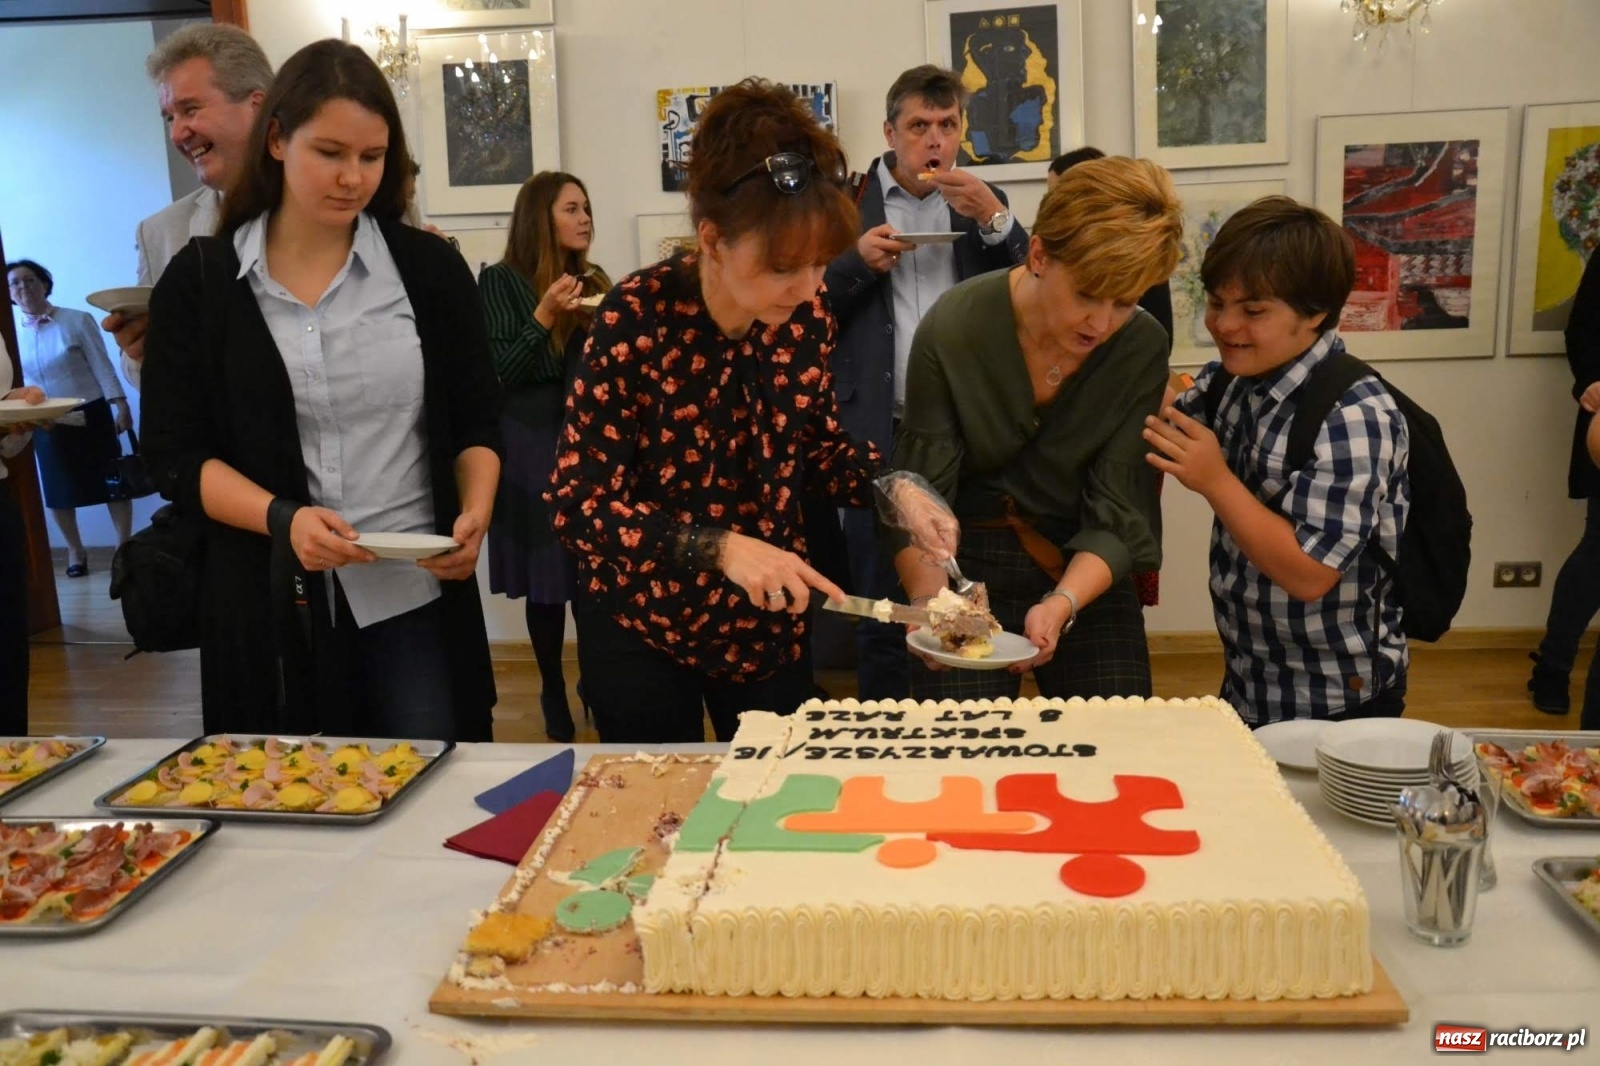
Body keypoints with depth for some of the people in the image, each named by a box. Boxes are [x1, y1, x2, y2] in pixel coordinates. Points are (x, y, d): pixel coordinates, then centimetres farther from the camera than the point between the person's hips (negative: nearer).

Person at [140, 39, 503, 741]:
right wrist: (282, 518, -17)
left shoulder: (430, 268, 3)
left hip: (415, 593, 0)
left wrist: (475, 515, -11)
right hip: (269, 602, 0)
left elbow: (477, 423, 7)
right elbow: (176, 454, 0)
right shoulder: (197, 281, 1)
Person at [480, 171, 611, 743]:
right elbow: (499, 371, -9)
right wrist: (545, 316, -17)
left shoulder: (596, 281, 13)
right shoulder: (500, 280, -1)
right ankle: (555, 699, 16)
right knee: (546, 578, 3)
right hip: (533, 449, -4)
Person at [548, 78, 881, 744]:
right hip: (643, 625, -4)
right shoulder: (638, 317, -23)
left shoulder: (805, 316, -9)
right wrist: (719, 548, -35)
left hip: (768, 625, 4)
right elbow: (577, 505, -24)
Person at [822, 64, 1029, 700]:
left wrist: (993, 219, -10)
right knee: (881, 617, 5)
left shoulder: (984, 204, 12)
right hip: (881, 434, -1)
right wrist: (858, 261, -12)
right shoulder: (849, 204, 5)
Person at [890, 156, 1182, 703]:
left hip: (1087, 577, 2)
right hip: (968, 567, -2)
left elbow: (1117, 518, -12)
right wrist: (931, 605, -31)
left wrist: (1061, 605, -30)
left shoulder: (1142, 347, -12)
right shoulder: (953, 329, -17)